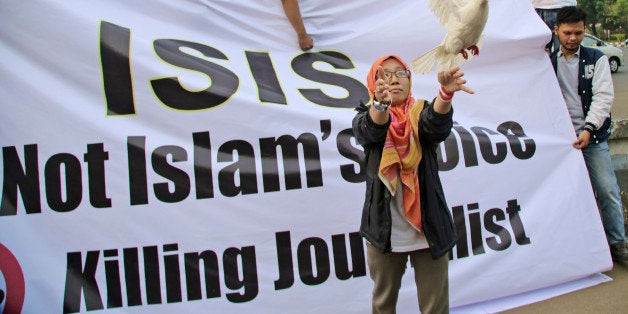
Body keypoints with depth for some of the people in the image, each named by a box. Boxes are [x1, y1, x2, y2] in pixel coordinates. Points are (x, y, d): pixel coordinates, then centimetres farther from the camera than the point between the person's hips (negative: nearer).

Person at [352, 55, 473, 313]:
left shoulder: (421, 114, 2)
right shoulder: (365, 117, 2)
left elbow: (437, 124, -22)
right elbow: (369, 132, -22)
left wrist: (446, 93, -44)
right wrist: (381, 104, -45)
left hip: (429, 227, 0)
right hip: (385, 229, 0)